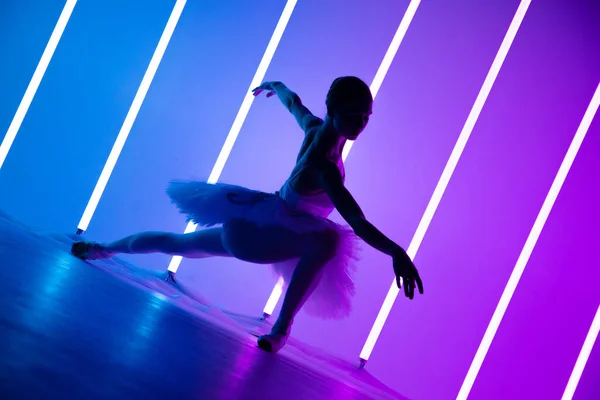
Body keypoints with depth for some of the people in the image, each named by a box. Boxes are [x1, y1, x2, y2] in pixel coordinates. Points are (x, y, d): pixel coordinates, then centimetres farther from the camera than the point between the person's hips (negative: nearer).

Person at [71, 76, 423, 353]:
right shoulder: (324, 164, -35)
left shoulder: (317, 129, -10)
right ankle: (282, 327, -21)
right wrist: (396, 252, -53)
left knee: (179, 243, 31)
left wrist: (273, 85, 34)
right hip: (258, 233, -10)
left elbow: (293, 100, 14)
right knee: (327, 240, -35)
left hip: (251, 224, 10)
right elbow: (358, 224, -45)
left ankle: (103, 249, 53)